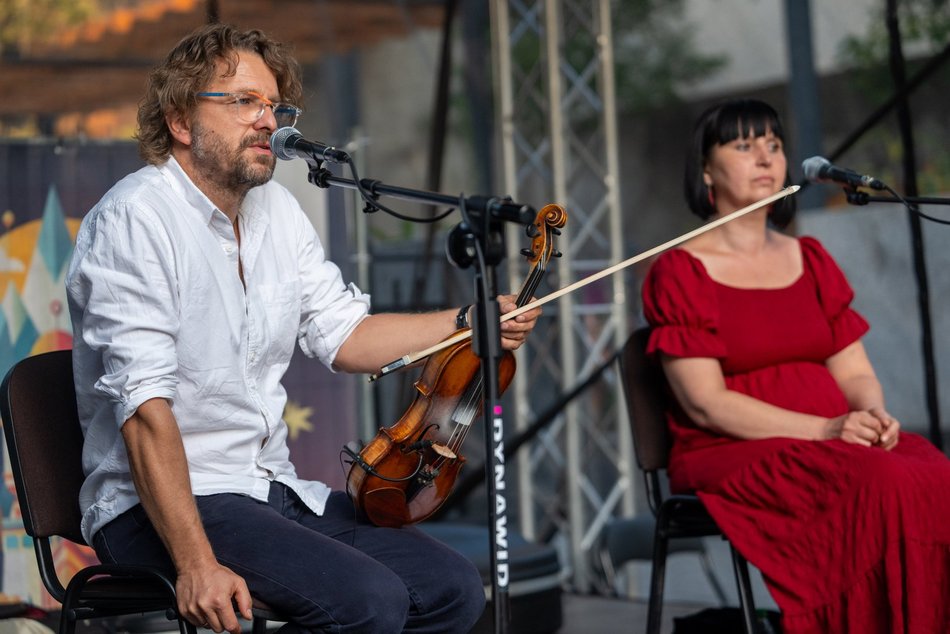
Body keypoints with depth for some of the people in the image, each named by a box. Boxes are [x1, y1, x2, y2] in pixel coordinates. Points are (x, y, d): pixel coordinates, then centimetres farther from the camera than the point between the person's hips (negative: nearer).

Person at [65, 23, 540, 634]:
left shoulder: (275, 209, 12)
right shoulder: (137, 218, -15)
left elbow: (342, 334, 15)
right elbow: (145, 407, -23)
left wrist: (471, 322, 0)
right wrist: (196, 563, -29)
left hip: (276, 488, 8)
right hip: (158, 506, -8)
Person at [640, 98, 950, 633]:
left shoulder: (811, 259, 19)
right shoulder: (680, 271, 0)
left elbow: (856, 373, 15)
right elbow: (705, 404, -10)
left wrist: (874, 415, -10)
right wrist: (827, 429, -19)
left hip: (837, 441, 5)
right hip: (730, 454, -5)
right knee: (883, 488, -32)